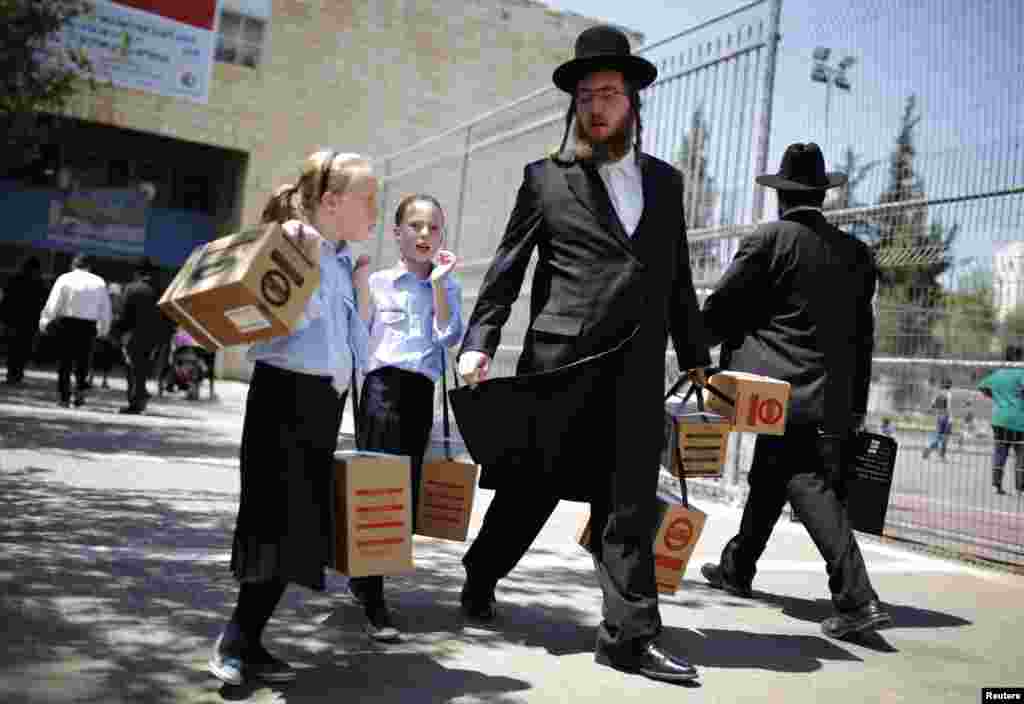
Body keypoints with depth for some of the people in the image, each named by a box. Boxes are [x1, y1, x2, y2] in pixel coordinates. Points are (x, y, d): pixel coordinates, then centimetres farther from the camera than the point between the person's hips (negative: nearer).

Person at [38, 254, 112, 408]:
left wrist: (44, 321, 6)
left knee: (64, 361, 7)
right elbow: (105, 308, 7)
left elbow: (53, 303, -4)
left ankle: (64, 396, 8)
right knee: (83, 360, 11)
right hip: (89, 325, 1)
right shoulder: (99, 282, 6)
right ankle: (80, 389, -5)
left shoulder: (65, 278, 0)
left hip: (67, 322, -1)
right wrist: (103, 329, 16)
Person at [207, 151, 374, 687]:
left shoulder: (346, 264, 14)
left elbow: (360, 351, 13)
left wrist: (362, 284, 6)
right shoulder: (289, 247, -7)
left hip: (326, 401, 8)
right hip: (287, 394, -8)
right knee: (277, 518, -6)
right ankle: (237, 642, 9)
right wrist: (310, 257, -19)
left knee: (302, 523, 8)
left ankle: (243, 642, 20)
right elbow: (293, 317, -20)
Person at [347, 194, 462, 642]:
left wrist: (438, 283, -10)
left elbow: (448, 338, -7)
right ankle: (373, 602, -3)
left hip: (422, 392, 3)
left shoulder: (447, 287, 9)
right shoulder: (377, 282, 4)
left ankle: (363, 575, 25)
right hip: (383, 386, -3)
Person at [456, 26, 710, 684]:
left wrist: (697, 357, 13)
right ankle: (479, 579, 32)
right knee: (530, 487, 8)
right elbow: (507, 267, 3)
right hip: (560, 359, -2)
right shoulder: (547, 177, 6)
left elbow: (678, 280, 18)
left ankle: (631, 634, 7)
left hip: (637, 370, 3)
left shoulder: (665, 181, 17)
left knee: (629, 504, 1)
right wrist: (479, 342, -7)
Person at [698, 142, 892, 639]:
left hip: (781, 390, -7)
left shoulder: (768, 240, -4)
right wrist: (856, 406, 19)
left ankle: (857, 598, -15)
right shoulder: (855, 253, 13)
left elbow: (719, 309, -2)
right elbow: (862, 334, 14)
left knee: (808, 486, -7)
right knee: (769, 478, 19)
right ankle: (736, 568, 35)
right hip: (834, 396, 7)